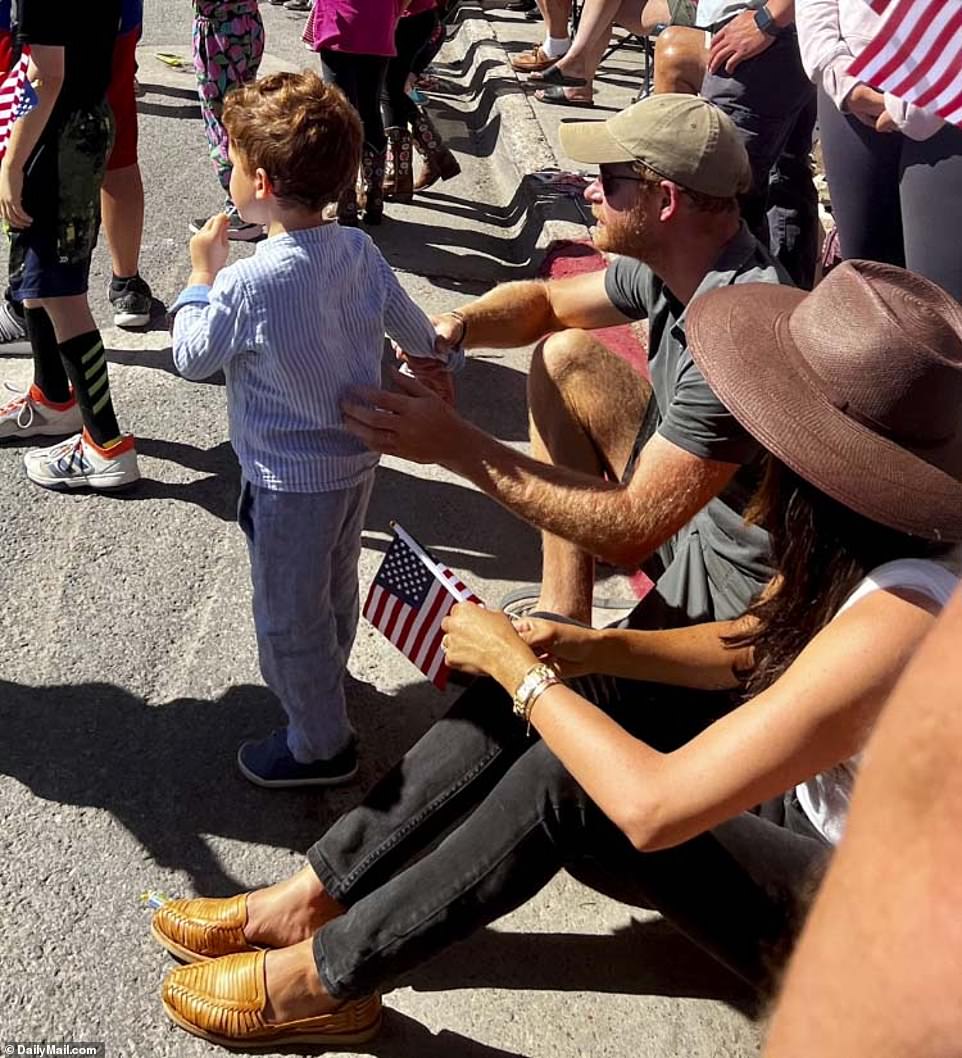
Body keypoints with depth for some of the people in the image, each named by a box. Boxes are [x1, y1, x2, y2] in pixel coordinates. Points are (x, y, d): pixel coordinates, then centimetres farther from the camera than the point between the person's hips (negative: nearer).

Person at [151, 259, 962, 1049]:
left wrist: (521, 668, -22)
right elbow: (750, 646, 8)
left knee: (562, 782, -26)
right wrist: (588, 648, -7)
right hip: (802, 802, 8)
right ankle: (311, 900, 2)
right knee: (518, 705, -9)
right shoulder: (854, 546, -9)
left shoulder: (889, 623, -36)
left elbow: (651, 807, -36)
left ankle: (321, 981, -5)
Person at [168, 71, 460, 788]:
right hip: (359, 457, 7)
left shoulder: (248, 284, -28)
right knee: (335, 588, 29)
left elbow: (192, 359, -11)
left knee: (288, 615, 13)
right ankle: (323, 680, 55)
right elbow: (418, 334, 4)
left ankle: (320, 744, 30)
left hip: (290, 480, -7)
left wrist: (203, 273, 0)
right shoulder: (360, 250, -8)